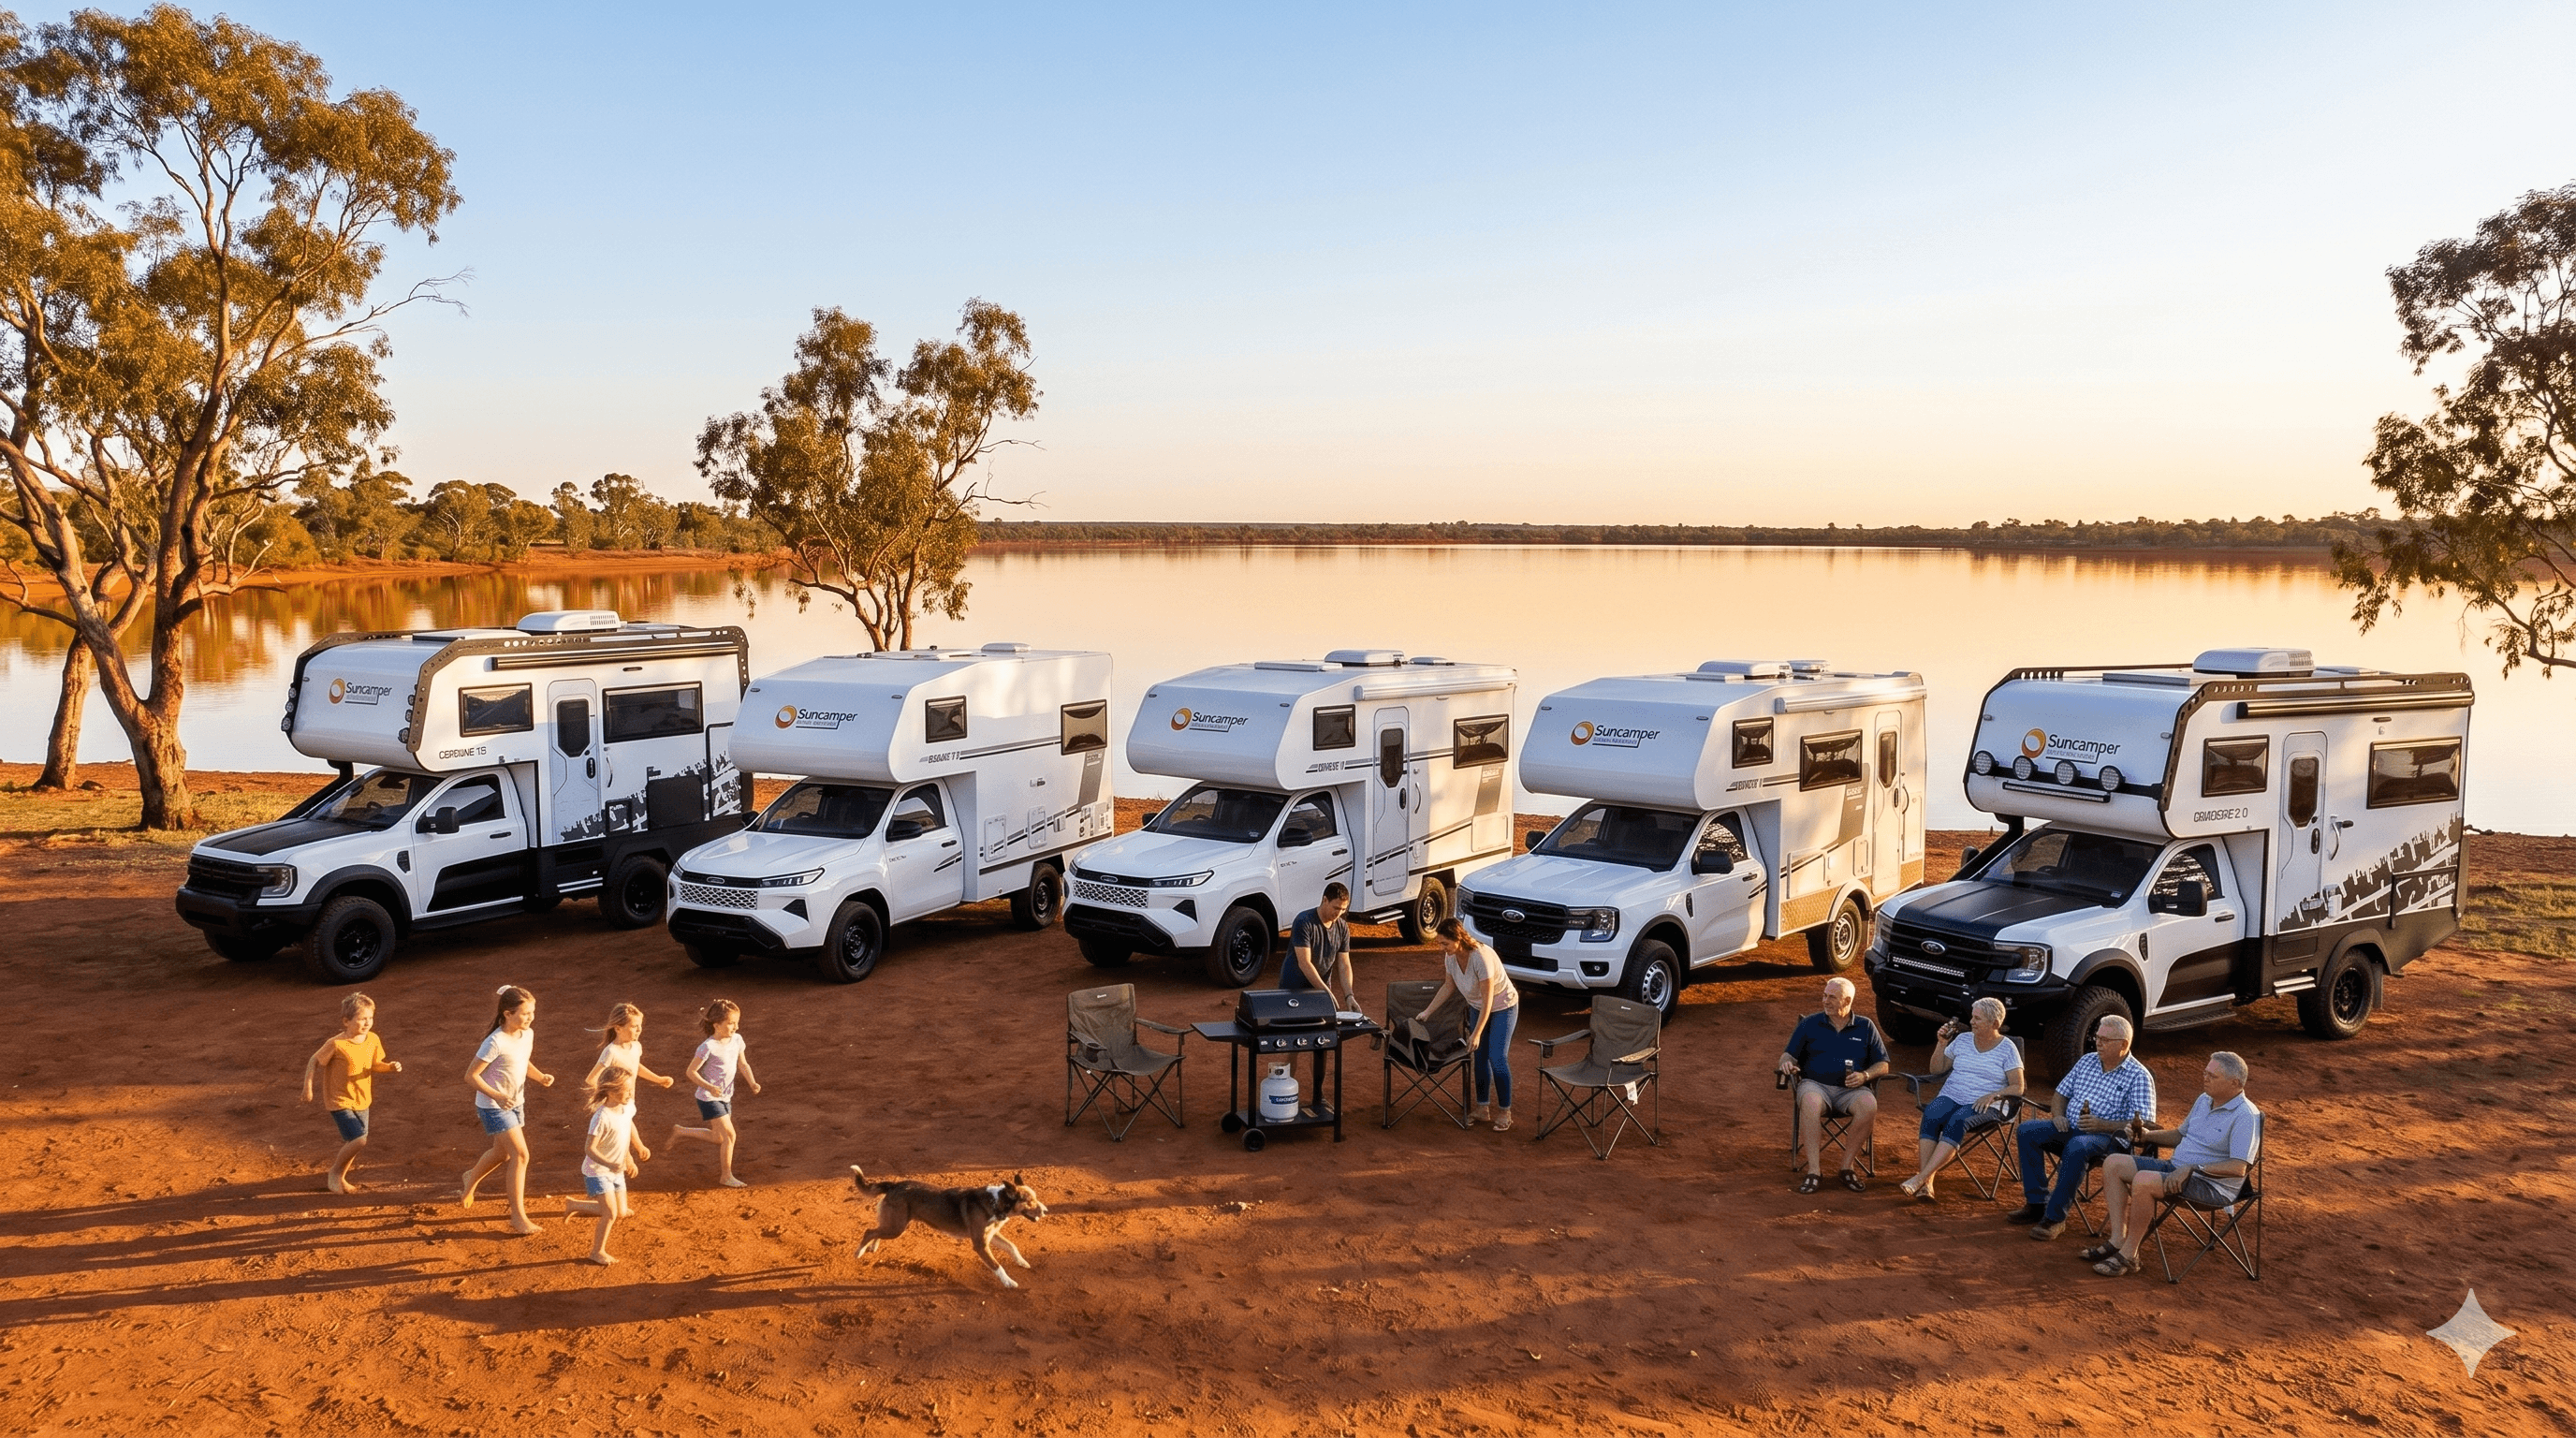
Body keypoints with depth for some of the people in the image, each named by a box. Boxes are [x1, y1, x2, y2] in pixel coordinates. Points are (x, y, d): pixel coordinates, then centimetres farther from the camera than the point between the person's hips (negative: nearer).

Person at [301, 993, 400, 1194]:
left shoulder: (373, 1040, -4)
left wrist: (390, 1067, -11)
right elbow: (314, 1061, -8)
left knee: (351, 1143, 16)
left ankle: (339, 1178, 38)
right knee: (359, 1140, -16)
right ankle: (335, 1172, 8)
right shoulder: (336, 1044, -21)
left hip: (361, 1101, 6)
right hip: (340, 1101, -6)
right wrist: (308, 1087, -13)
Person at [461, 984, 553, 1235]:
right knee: (520, 1155, -12)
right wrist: (497, 1097, -29)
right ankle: (518, 1216, -3)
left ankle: (471, 1179, 53)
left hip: (516, 1103, 8)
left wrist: (541, 1076, -5)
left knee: (502, 1152, 24)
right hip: (493, 1108, -8)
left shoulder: (528, 1034, -3)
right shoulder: (496, 1043, -26)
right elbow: (471, 1075, -21)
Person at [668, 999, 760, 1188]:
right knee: (728, 1134, -11)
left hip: (725, 1097, 8)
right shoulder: (708, 1047, -22)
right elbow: (690, 1072, -17)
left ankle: (681, 1132, 37)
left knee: (718, 1137, 18)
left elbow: (742, 1064, 9)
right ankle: (726, 1176, 4)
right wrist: (709, 1087, -29)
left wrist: (752, 1082, -7)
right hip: (709, 1098, -8)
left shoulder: (736, 1040, -2)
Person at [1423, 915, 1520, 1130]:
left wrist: (1477, 1034, -27)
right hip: (1477, 1007, 7)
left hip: (1502, 1008, -7)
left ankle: (1505, 1113, 2)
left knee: (1497, 1058, -10)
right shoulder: (1451, 957, -13)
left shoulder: (1481, 957, -35)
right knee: (1480, 1058, 8)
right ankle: (1482, 1109, 18)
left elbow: (1488, 1000, -30)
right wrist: (1428, 1011, 5)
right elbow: (1448, 987, 6)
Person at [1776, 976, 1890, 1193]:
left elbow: (1882, 1064, 14)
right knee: (1811, 1102, -38)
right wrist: (1786, 1062, -12)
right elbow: (1789, 1054, 13)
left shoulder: (1865, 1027, 15)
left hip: (1851, 1090, 1)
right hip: (1816, 1084, -1)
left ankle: (1847, 1167, -22)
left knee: (1869, 1105, -34)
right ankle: (1814, 1170, -36)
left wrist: (1865, 1075, -7)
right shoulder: (1810, 1024, 14)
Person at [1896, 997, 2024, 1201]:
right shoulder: (1962, 1040, 15)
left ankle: (1921, 1178, -43)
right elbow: (1937, 1069, 20)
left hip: (1982, 1105, -4)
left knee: (1956, 1122, -36)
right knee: (1931, 1116, -31)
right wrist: (1941, 1044, 6)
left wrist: (1993, 1095, -18)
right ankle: (1926, 1184, -40)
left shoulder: (2007, 1049, 4)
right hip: (1951, 1097, 4)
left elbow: (2017, 1087, -1)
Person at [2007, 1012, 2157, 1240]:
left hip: (2109, 1137, -7)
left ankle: (2055, 1217, -30)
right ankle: (2037, 1204, -14)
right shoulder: (2087, 1061, 16)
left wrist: (2101, 1125, -22)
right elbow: (2062, 1092, 25)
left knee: (2077, 1148, -39)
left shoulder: (2139, 1077, -3)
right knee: (2027, 1131, -17)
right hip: (2069, 1128, 7)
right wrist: (2059, 1115, 2)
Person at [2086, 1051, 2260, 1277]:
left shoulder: (2245, 1116, -16)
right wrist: (2147, 1135, 9)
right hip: (2176, 1166, 10)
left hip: (2213, 1185, -10)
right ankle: (2118, 1240, -7)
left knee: (2144, 1180, -33)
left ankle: (2128, 1256, -22)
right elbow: (2180, 1135, 27)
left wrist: (2192, 1169, -26)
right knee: (2114, 1163, -1)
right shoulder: (2204, 1100, 13)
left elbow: (2238, 1168, -23)